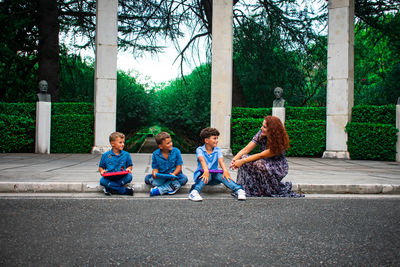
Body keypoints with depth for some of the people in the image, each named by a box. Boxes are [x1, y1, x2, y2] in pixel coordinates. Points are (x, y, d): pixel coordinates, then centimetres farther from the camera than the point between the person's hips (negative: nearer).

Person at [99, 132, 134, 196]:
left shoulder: (126, 155, 5)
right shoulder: (105, 155, 4)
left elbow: (130, 166, 12)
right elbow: (101, 167, 11)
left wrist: (128, 169, -11)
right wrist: (102, 171, -12)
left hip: (122, 178, 0)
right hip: (109, 178, 0)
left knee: (129, 177, -30)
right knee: (102, 180, -31)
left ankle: (110, 189, -23)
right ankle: (125, 190, -26)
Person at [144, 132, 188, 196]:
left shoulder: (176, 151, -6)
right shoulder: (155, 154, -4)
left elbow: (179, 166, -5)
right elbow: (155, 168, -1)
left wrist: (174, 174, -25)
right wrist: (154, 173, -25)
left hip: (173, 177, -1)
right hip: (161, 177, 1)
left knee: (184, 178, -30)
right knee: (147, 178, -21)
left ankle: (160, 190, -31)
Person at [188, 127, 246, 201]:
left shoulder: (218, 150, 5)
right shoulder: (200, 150, -4)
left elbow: (221, 161, -13)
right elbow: (202, 160, -24)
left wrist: (225, 170, -34)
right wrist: (206, 171, -44)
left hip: (214, 175, 3)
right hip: (203, 174, -3)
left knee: (221, 175, -29)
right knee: (208, 175, -35)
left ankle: (238, 190, -40)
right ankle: (194, 191, -54)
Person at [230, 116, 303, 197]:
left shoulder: (279, 143, -25)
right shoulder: (261, 134, -8)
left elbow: (261, 155, -27)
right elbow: (247, 149, -12)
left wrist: (242, 161, -30)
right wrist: (235, 158, -28)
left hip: (278, 168, -5)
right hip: (265, 163, 5)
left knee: (258, 164, -35)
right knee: (244, 158, -20)